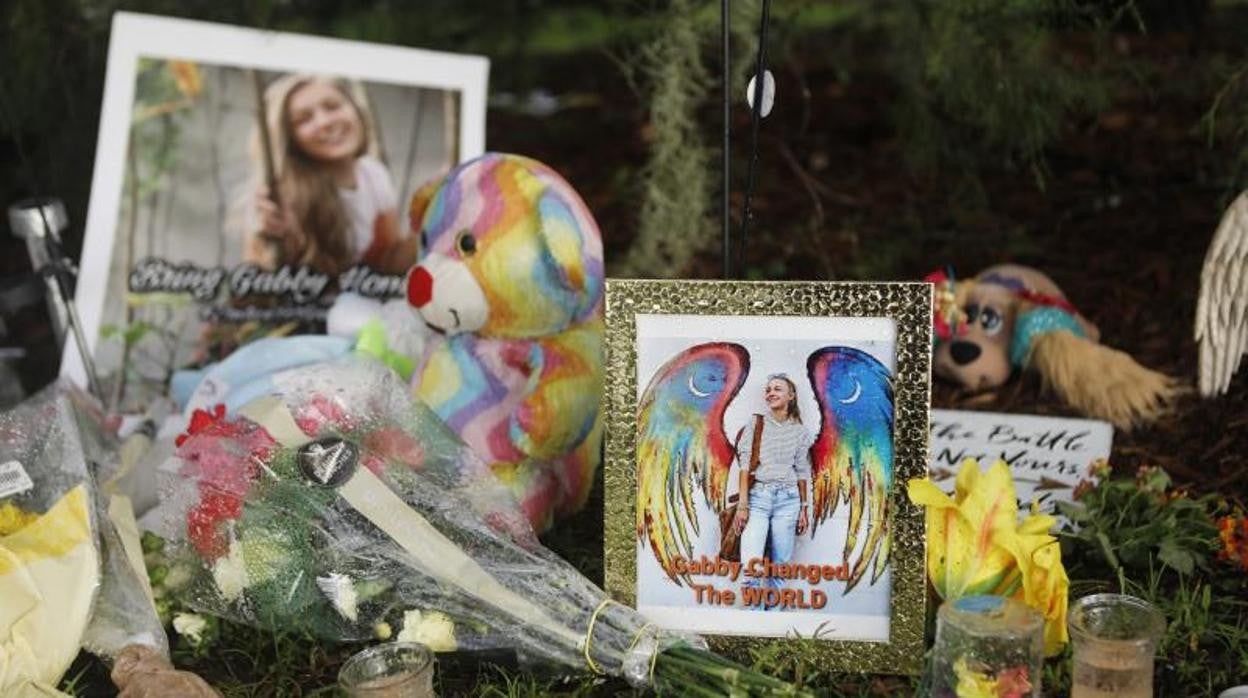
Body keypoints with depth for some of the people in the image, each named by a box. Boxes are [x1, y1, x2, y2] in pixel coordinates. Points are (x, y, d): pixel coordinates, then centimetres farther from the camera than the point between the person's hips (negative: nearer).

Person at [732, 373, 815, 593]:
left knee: (780, 565, 3)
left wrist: (804, 508, 8)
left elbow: (802, 473, 12)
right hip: (758, 496, -2)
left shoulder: (799, 432, 9)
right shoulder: (755, 425, 4)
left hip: (787, 500, 2)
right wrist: (742, 505, -10)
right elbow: (745, 466, -2)